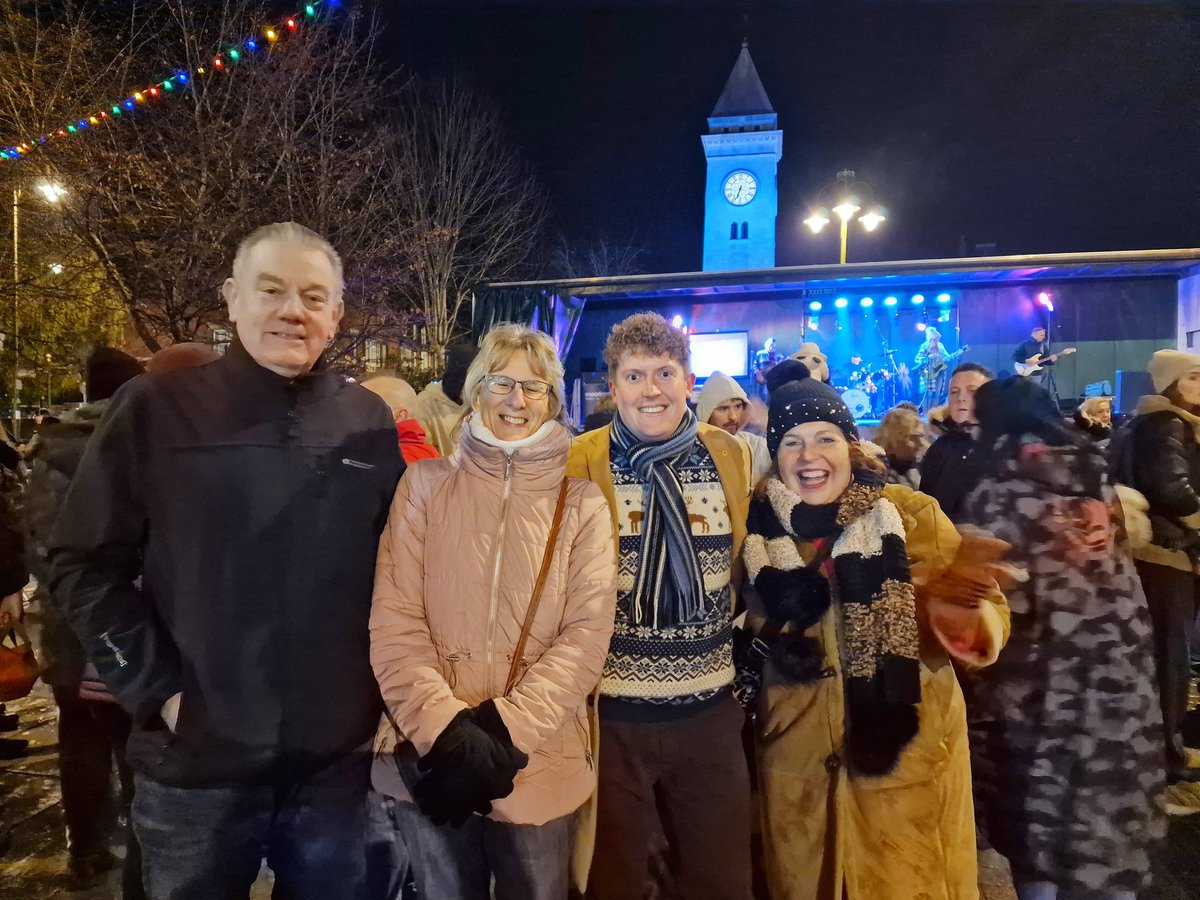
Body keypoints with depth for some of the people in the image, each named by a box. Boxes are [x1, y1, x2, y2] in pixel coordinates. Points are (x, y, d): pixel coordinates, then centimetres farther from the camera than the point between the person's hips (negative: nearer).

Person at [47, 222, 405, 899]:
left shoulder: (370, 424, -1)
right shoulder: (156, 408, -6)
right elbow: (86, 565, -3)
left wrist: (391, 692, 0)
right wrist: (156, 689, -9)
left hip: (337, 759, 2)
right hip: (197, 760, -1)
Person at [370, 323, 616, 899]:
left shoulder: (582, 503, 0)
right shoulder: (426, 485, 0)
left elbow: (587, 634, -6)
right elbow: (393, 620, -5)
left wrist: (506, 728, -14)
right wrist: (443, 727, -15)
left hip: (538, 765, 0)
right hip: (431, 758, 0)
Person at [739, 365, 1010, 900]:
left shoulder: (911, 514, -10)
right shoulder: (759, 528, -5)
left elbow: (990, 620, -11)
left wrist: (958, 613, -31)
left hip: (906, 753, -1)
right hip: (798, 761, 2)